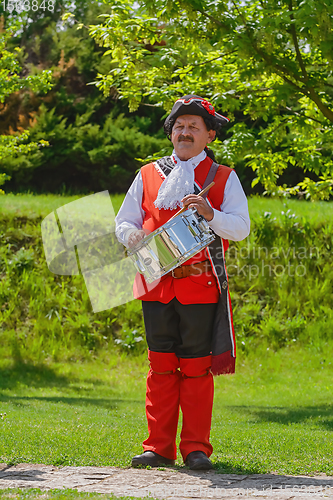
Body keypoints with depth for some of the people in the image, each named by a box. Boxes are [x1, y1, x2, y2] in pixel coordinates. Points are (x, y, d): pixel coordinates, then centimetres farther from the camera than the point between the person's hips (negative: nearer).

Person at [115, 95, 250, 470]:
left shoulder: (224, 179, 8)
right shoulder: (148, 176, 14)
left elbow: (240, 228, -2)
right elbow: (124, 222, 16)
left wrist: (210, 214, -20)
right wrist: (132, 236, -7)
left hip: (201, 286, -2)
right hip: (156, 283, 2)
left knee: (196, 368, -1)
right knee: (161, 366, 2)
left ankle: (196, 448, 5)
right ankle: (159, 447, 7)